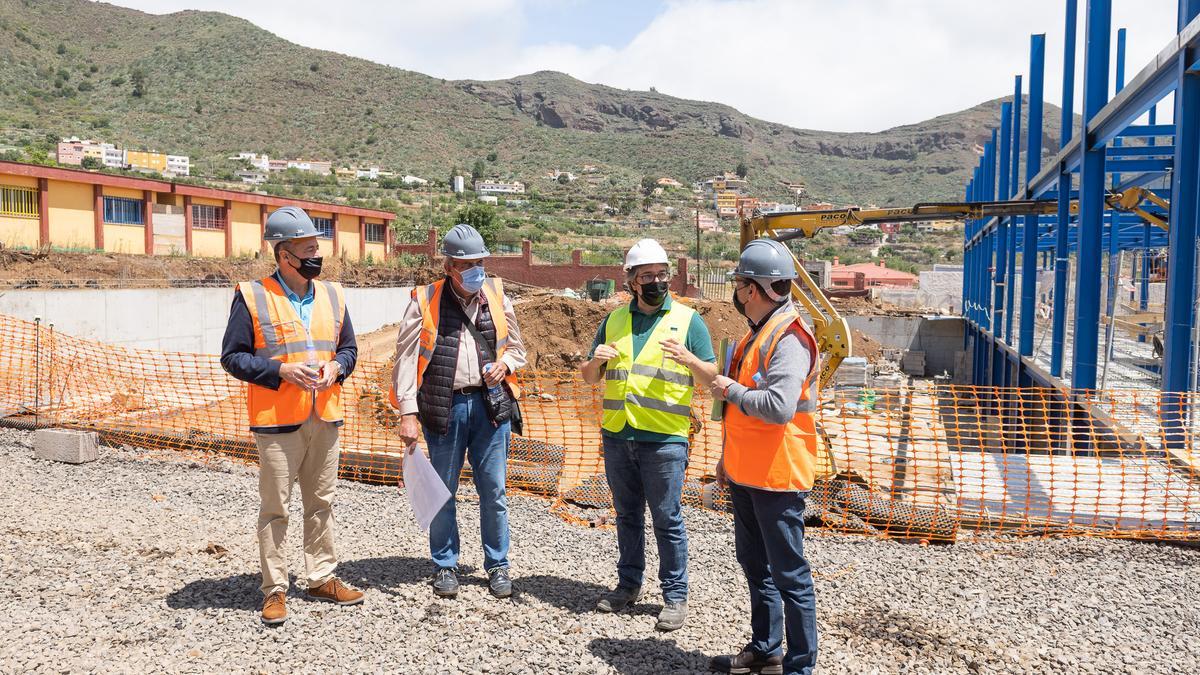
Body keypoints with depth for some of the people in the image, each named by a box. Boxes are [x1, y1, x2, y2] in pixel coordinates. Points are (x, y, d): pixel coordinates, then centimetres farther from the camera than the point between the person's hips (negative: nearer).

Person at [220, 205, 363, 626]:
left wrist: (336, 367, -4)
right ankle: (274, 590, 15)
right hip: (277, 421, -5)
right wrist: (281, 371, -17)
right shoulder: (252, 297, -6)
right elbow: (232, 356, -6)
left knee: (322, 502, 14)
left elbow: (349, 346, 18)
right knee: (275, 508, 3)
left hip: (325, 418, 5)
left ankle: (322, 578, 27)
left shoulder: (332, 295, 9)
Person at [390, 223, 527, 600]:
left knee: (493, 490, 7)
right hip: (444, 407, -2)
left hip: (490, 403, 2)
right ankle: (445, 566, 25)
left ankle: (498, 565, 22)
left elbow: (516, 347, 19)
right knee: (442, 490, 9)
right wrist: (408, 413, -8)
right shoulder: (425, 302, -3)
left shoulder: (497, 298, 7)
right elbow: (406, 360, -3)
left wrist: (504, 363, -4)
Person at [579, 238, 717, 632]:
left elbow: (711, 378, -2)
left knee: (667, 520, 1)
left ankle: (675, 597, 13)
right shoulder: (615, 320, 11)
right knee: (627, 515, 16)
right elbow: (589, 378, 15)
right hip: (617, 435, 4)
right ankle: (629, 584, 30)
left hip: (665, 438, -4)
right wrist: (596, 361, -8)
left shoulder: (688, 320, 1)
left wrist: (688, 359, -22)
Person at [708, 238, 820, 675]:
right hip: (747, 474, 10)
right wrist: (729, 458, 22)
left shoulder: (789, 338, -19)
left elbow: (779, 407, -32)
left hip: (777, 478, -10)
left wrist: (731, 390, -17)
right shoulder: (758, 332, 13)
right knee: (756, 565, 20)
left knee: (788, 574, 1)